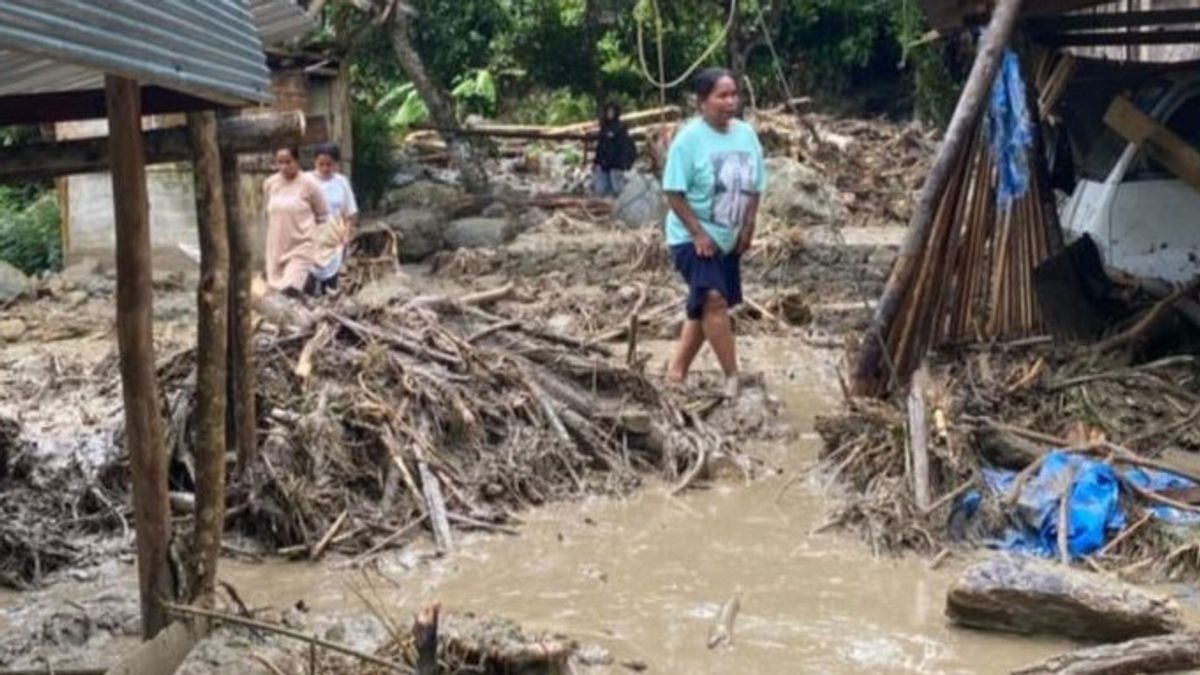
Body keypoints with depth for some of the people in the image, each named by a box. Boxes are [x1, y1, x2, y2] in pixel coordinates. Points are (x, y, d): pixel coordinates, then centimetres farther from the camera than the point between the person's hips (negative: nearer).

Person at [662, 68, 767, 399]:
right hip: (692, 237, -7)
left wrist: (748, 228, 1)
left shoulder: (746, 134, 1)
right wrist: (698, 233, -19)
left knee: (705, 306, 12)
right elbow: (674, 192, -16)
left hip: (728, 239, 7)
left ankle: (677, 370, 25)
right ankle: (733, 377, -16)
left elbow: (754, 188, 10)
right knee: (714, 300, -21)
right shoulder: (689, 138, -17)